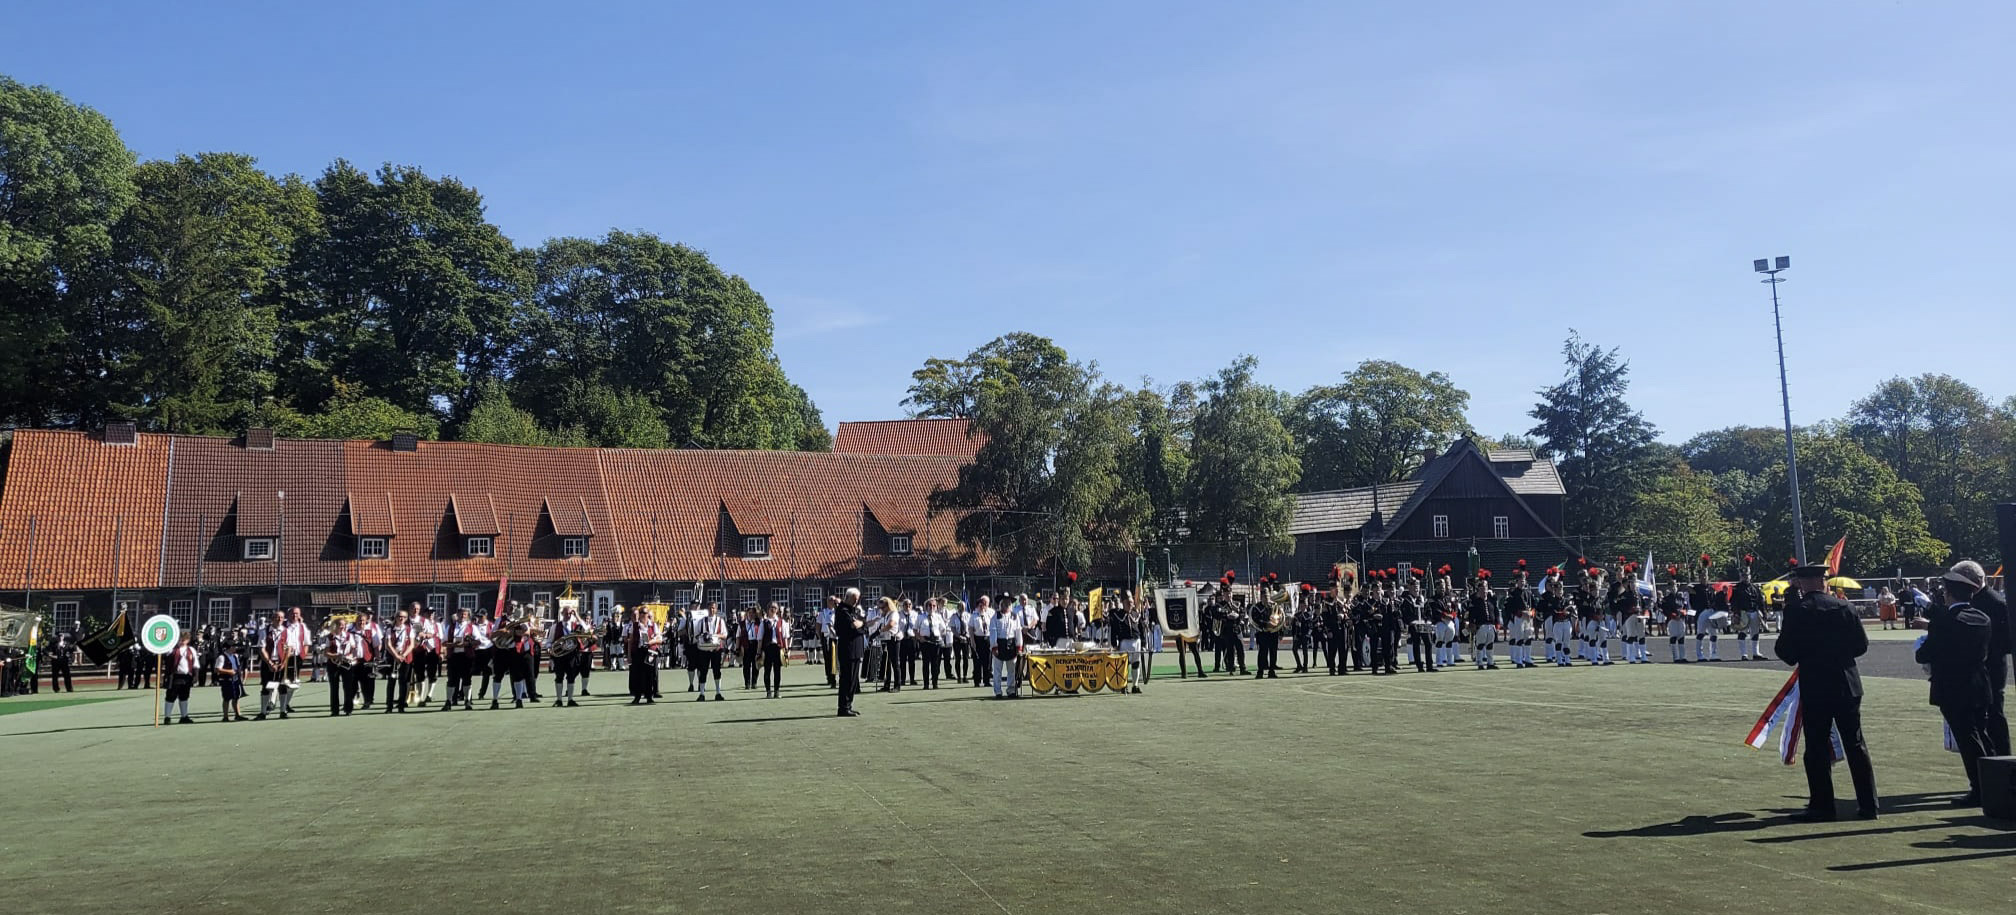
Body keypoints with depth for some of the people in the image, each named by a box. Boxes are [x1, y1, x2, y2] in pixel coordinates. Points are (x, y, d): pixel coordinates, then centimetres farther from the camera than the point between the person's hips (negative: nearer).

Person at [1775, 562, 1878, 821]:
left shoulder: (1796, 610, -10)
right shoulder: (1844, 606, -1)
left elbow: (1786, 652, -8)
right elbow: (1861, 645, 5)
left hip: (1814, 687, -3)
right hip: (1847, 686, 3)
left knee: (1817, 748, 3)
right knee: (1855, 745, 11)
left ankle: (1822, 806, 6)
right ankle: (1868, 804, 14)